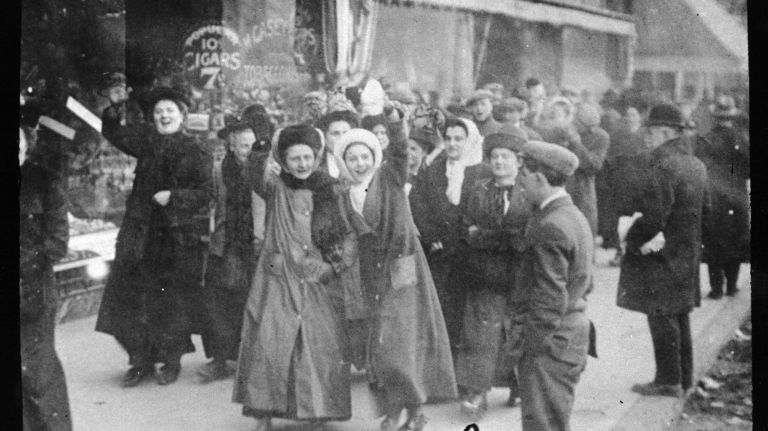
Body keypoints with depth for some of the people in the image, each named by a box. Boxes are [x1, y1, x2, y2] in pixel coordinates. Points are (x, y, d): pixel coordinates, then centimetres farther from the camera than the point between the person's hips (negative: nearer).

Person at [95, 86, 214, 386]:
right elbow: (114, 134, 3)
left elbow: (206, 193, -6)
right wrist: (114, 112, -15)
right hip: (141, 234, 3)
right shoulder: (145, 139, 8)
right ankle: (141, 360, 15)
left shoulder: (195, 153, -2)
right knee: (131, 295, 2)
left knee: (173, 300, 3)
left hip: (179, 238, -3)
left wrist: (173, 196, -17)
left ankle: (172, 361, 19)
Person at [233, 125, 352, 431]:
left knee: (322, 346, 2)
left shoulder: (328, 191, 6)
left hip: (319, 283, 2)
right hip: (279, 279, -2)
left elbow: (341, 237, 13)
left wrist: (336, 261, -2)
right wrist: (265, 166, -42)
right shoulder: (277, 188, 1)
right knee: (271, 343, -8)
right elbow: (259, 180, -23)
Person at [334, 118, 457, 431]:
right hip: (372, 274, 5)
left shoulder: (390, 177, -4)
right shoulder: (346, 197, 8)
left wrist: (396, 125, -42)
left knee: (403, 338, -8)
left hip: (402, 268, -4)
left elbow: (399, 153, -25)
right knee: (380, 343, 5)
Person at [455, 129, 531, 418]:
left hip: (520, 278, -1)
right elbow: (466, 232, 3)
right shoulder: (476, 193, 9)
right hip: (484, 278, 1)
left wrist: (486, 235, -14)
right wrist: (505, 238, -12)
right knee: (481, 333, -1)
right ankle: (477, 392, 3)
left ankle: (519, 388, 25)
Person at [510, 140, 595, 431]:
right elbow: (584, 282, 17)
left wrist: (530, 345, -17)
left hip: (551, 342, -10)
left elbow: (551, 297, -22)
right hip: (575, 329, 10)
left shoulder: (550, 226, -21)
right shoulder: (575, 216, 11)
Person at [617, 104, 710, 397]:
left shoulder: (662, 166, -18)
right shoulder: (697, 165, 11)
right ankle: (684, 377, 24)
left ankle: (668, 381, 3)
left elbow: (654, 214, -24)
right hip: (688, 253, 9)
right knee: (680, 316, 16)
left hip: (661, 254, -9)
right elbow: (705, 210, 16)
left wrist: (632, 239, -11)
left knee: (662, 318, -2)